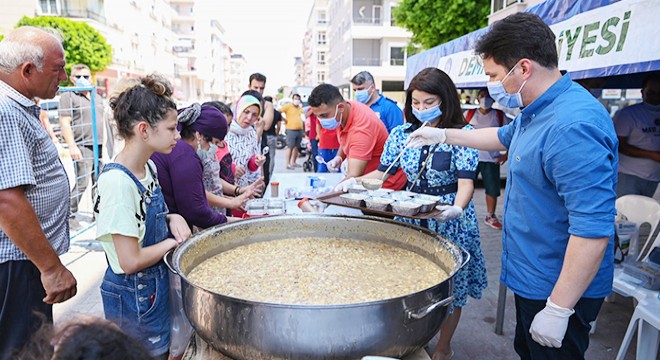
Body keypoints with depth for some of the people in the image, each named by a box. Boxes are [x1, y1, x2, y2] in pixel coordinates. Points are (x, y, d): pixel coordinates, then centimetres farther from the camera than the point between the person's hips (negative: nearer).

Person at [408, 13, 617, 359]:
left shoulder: (572, 127, -30)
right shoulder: (535, 112, 3)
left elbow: (593, 230, -32)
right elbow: (503, 137, 25)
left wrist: (558, 310, -26)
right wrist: (443, 135, 23)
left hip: (561, 289, -10)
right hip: (531, 276, 10)